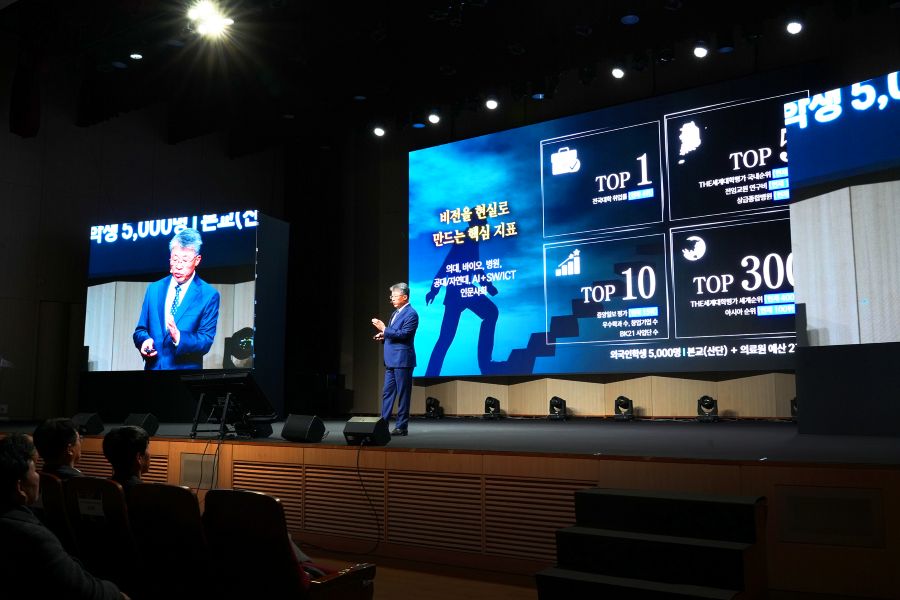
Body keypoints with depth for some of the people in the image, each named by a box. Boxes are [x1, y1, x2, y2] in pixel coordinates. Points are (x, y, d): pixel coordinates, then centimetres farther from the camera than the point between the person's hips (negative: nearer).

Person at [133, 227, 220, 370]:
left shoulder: (209, 295, -8)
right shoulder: (154, 289, 6)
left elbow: (206, 341, -12)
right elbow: (140, 331, 8)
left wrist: (178, 337, -28)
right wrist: (145, 340, -14)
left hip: (186, 369, -3)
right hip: (152, 366, 3)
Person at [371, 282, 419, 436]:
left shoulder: (411, 314, -11)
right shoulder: (395, 313, 18)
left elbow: (403, 334, -20)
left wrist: (384, 329, -20)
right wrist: (383, 337, 7)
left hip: (402, 360, -9)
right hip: (391, 360, 9)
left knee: (403, 394, -2)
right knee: (387, 393, 10)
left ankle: (401, 427, 4)